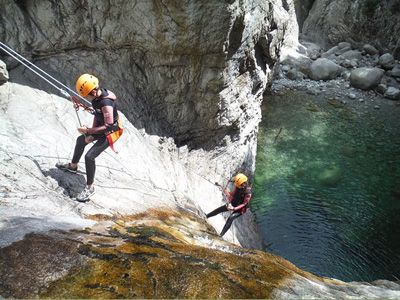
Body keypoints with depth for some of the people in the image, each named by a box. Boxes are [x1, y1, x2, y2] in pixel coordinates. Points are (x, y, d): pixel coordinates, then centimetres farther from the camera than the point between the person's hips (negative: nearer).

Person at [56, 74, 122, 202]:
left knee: (89, 156, -15)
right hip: (102, 127, 10)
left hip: (110, 132, -10)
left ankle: (90, 188, 2)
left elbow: (108, 126, -33)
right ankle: (73, 166, 49)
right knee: (80, 140, 25)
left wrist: (88, 131, -27)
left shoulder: (106, 103, -35)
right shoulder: (97, 96, -8)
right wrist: (91, 132, -1)